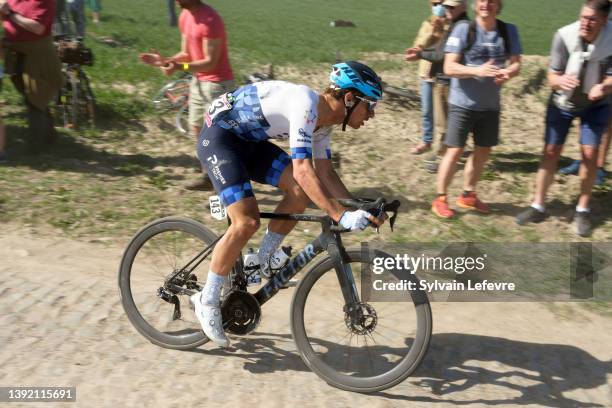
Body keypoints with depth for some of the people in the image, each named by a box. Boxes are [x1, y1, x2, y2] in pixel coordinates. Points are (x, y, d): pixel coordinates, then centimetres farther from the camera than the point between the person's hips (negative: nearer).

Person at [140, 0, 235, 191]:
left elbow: (211, 62, -24)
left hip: (217, 83, -10)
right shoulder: (185, 16, 6)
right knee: (197, 128, 17)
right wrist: (165, 60, -7)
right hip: (198, 81, 10)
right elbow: (187, 54, 11)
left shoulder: (209, 20, -23)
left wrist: (179, 67, -33)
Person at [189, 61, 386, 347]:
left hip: (248, 141, 9)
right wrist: (340, 216, -39)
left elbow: (325, 172, 7)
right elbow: (303, 170, -36)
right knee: (247, 222, -20)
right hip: (218, 137, -9)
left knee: (301, 192, -7)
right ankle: (207, 301, -3)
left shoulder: (324, 120, 1)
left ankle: (262, 261, 9)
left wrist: (359, 208, -3)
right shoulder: (306, 106, -28)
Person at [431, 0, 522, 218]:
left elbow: (516, 63, 0)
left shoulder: (509, 31, 0)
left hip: (490, 105, 5)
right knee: (455, 151, -3)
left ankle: (468, 195, 31)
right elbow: (449, 67, -15)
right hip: (462, 104, -5)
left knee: (483, 152, 13)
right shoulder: (463, 29, -11)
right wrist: (477, 71, -30)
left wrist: (508, 73, -24)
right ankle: (440, 199, 12)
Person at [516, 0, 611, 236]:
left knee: (590, 153, -3)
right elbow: (552, 75, -19)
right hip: (562, 102, 0)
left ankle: (583, 210, 14)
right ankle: (538, 206, 13)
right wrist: (560, 80, -43)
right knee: (551, 151, 1)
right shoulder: (564, 35, -26)